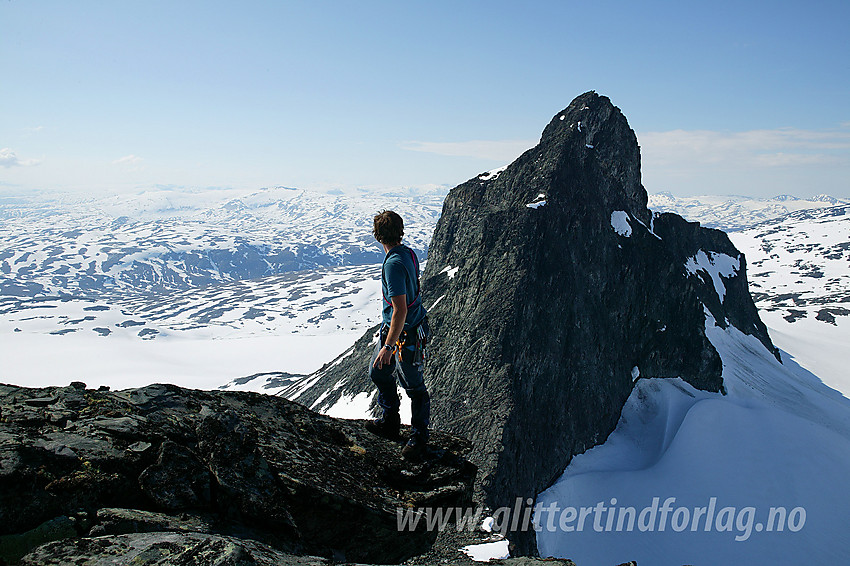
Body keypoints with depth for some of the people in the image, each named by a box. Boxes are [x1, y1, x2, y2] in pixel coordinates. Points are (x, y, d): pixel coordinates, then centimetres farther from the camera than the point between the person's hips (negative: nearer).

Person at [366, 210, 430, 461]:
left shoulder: (394, 264, -27)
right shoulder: (409, 253, 2)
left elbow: (400, 310, -30)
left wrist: (388, 346, -26)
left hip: (405, 333, -10)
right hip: (391, 327, 10)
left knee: (413, 385, 6)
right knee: (378, 372, 22)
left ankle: (419, 438, 22)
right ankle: (389, 421, 40)